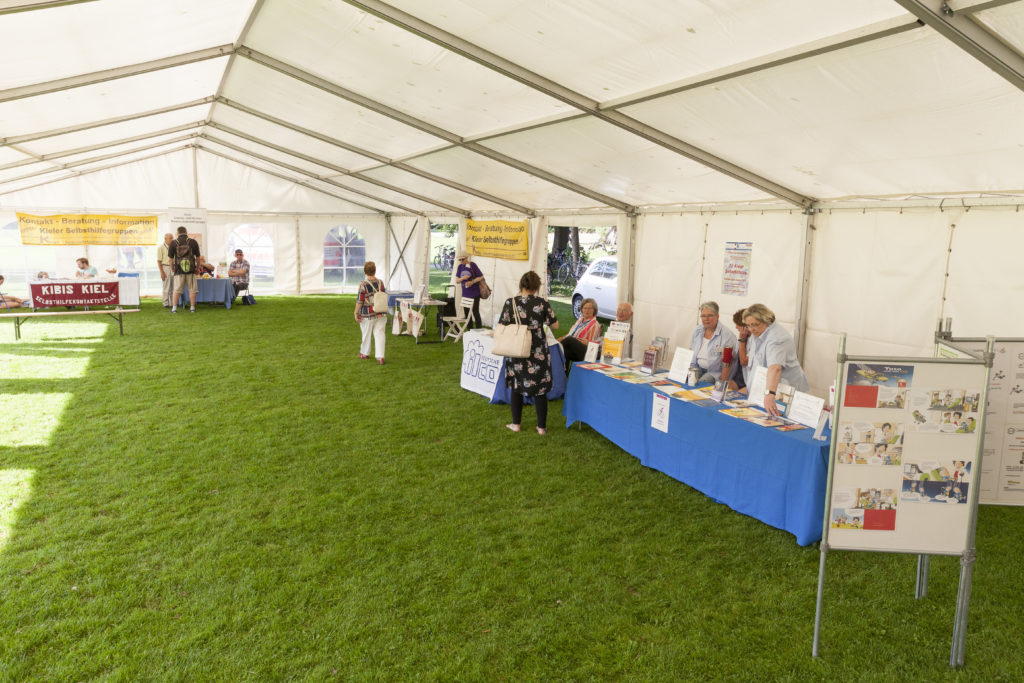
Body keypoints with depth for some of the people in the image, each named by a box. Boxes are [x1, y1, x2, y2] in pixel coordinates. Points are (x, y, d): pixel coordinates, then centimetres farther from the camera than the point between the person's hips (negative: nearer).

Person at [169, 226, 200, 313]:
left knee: (176, 290, 4)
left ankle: (174, 308, 0)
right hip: (191, 270, 0)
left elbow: (171, 258, 5)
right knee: (192, 290, 6)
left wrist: (172, 268, 20)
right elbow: (198, 257, 6)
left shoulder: (174, 243, 0)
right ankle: (192, 307, 7)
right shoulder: (193, 242, 0)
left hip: (179, 270, 0)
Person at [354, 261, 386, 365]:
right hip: (381, 313, 3)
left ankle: (365, 353, 33)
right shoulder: (380, 283, 1)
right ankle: (380, 357, -7)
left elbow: (359, 301, -11)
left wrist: (356, 313, -2)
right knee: (379, 334, 2)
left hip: (368, 315, -3)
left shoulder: (363, 285, -12)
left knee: (366, 334, 14)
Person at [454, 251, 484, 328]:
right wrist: (462, 278, -15)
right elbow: (457, 280, 6)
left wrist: (472, 282, -21)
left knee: (475, 312, -7)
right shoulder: (460, 267, 6)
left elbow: (481, 277, -7)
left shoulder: (473, 265, -9)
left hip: (474, 294, -5)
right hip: (465, 294, 6)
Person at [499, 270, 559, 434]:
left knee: (516, 387, 15)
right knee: (540, 389, 8)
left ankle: (516, 424, 23)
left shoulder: (510, 302, -6)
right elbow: (555, 325, -1)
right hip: (538, 352, 0)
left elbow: (502, 327, -5)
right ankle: (542, 427, 14)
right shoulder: (541, 303, -6)